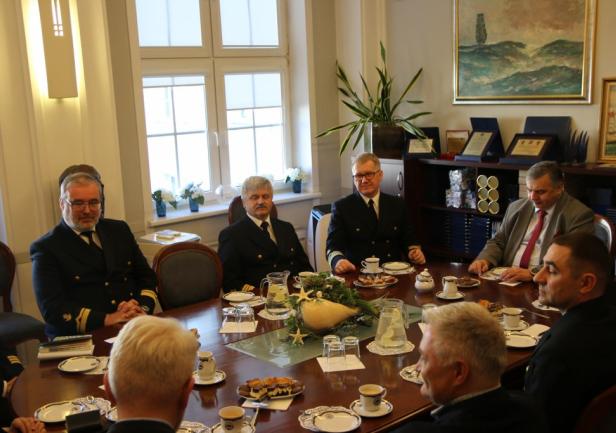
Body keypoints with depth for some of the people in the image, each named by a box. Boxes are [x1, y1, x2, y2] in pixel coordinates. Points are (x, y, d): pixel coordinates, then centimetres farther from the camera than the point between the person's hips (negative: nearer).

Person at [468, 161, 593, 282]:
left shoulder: (579, 215, -5)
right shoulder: (516, 208, 13)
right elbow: (498, 242, 18)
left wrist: (532, 273, -25)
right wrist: (484, 259, -4)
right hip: (508, 279, 4)